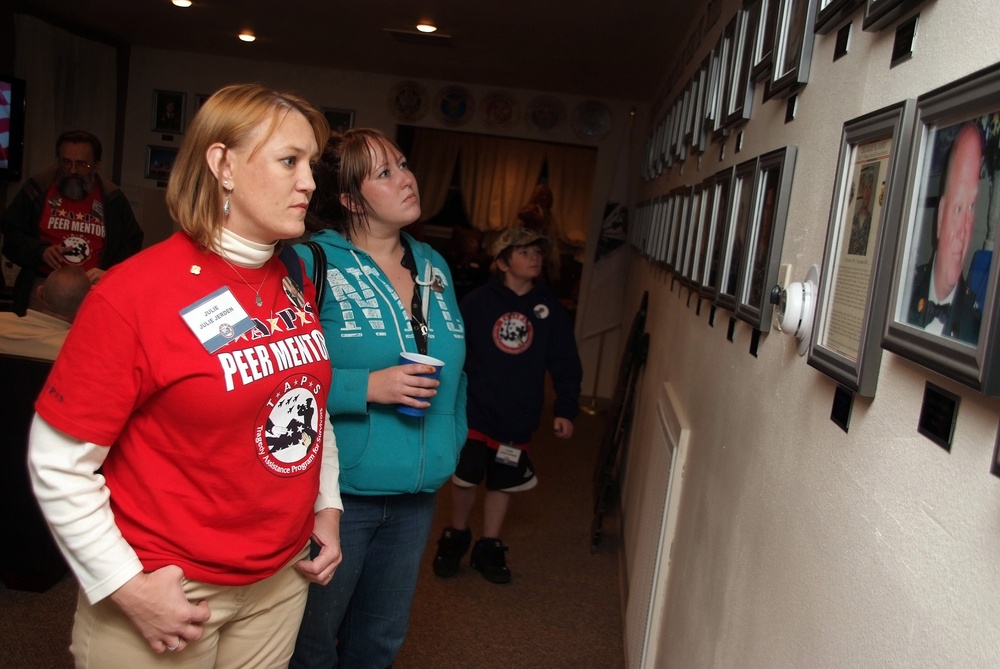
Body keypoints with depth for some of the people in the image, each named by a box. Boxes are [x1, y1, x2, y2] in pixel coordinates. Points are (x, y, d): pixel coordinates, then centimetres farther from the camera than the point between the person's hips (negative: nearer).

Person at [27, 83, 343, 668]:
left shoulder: (297, 281, 1)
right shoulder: (135, 292, -17)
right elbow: (59, 463, -14)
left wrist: (327, 505, 8)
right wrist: (128, 588, -14)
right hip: (168, 596, -5)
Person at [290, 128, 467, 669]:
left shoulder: (436, 268, 7)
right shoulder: (314, 263, -14)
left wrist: (452, 443, 11)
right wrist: (367, 387, -24)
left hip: (415, 493, 6)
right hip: (336, 490, -6)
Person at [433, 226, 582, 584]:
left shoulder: (550, 307, -1)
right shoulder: (479, 300, -9)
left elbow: (566, 363, 2)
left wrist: (566, 410, -2)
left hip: (519, 416, 3)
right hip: (475, 410, -2)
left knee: (503, 483, 15)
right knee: (465, 478, 5)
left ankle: (489, 548, 32)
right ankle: (456, 537, 31)